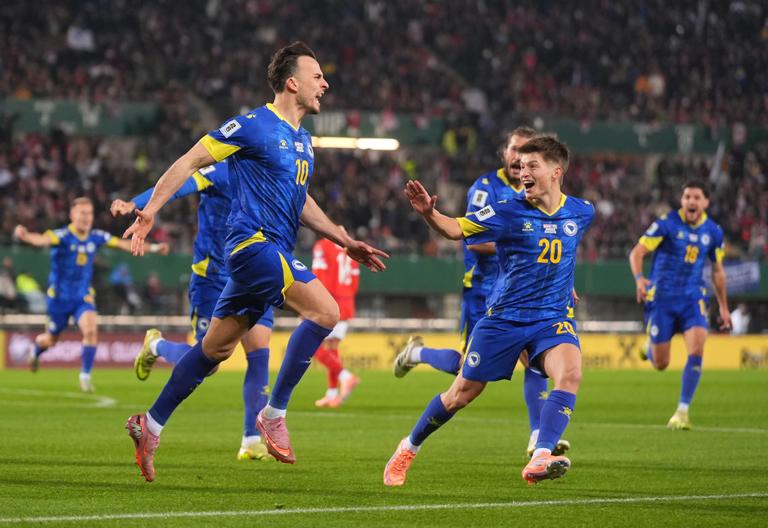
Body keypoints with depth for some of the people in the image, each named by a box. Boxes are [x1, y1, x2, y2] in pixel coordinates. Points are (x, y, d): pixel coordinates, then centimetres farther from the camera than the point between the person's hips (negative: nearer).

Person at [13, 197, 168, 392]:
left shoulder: (96, 237, -3)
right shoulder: (62, 236, -20)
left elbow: (123, 244, 8)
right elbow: (43, 240, -40)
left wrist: (153, 248, 7)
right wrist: (25, 236, -63)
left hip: (83, 296, 3)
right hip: (59, 296, -3)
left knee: (90, 330, -22)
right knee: (51, 340, 12)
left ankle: (85, 376, -9)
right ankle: (35, 349, 50)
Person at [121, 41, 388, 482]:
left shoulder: (304, 141, 18)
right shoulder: (253, 126, -9)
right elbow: (191, 161, -8)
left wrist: (347, 242, 26)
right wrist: (150, 209, -16)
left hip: (274, 253, 9)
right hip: (254, 242, -9)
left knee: (216, 347, 11)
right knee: (326, 311, -20)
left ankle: (151, 425, 19)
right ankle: (275, 413, -14)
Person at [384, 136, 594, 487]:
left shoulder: (581, 213, 2)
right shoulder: (509, 212, -9)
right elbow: (456, 229, -13)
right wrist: (429, 213, -31)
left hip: (552, 318, 2)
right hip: (504, 317, -2)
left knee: (570, 372, -29)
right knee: (463, 392, 5)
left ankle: (540, 459, -34)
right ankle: (408, 449, 28)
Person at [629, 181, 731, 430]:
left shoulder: (713, 232, 4)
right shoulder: (667, 224, -8)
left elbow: (717, 270, 17)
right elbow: (637, 252, -12)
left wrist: (723, 307, 19)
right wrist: (639, 278, -32)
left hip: (693, 299, 2)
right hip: (661, 298, -2)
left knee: (696, 350, -21)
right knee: (660, 364, 1)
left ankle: (683, 410, -10)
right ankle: (650, 347, 41)